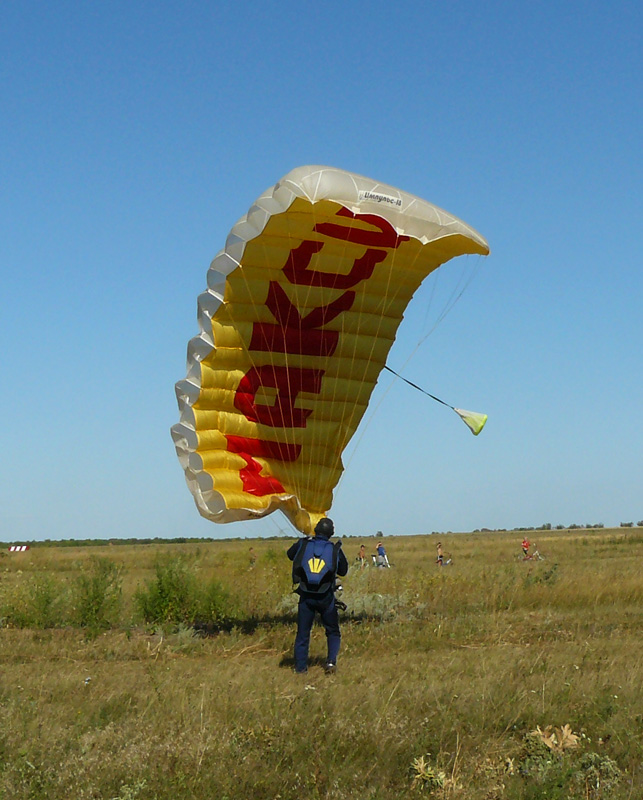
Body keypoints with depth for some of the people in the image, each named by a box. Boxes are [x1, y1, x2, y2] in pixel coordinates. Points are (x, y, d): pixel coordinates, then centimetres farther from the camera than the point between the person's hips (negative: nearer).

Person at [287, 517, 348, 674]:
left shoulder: (303, 544, -1)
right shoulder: (335, 549, -3)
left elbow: (290, 554, 19)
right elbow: (343, 571, 11)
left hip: (306, 596, 1)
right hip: (326, 597, -1)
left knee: (303, 633, 11)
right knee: (333, 632, 14)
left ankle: (300, 667, 10)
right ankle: (331, 661, -4)